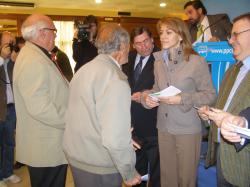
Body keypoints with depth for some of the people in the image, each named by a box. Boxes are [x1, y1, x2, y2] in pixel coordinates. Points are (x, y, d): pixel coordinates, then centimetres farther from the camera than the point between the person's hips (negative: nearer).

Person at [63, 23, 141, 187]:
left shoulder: (84, 70, 3)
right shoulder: (116, 79, -22)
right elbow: (115, 138, -27)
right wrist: (129, 174, -14)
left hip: (75, 156, 8)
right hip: (99, 167, -7)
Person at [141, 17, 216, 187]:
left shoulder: (197, 61, -10)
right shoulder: (159, 62, 7)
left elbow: (210, 95, -9)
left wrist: (181, 99, -20)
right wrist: (147, 96, -7)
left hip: (188, 129, -4)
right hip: (164, 127, 5)